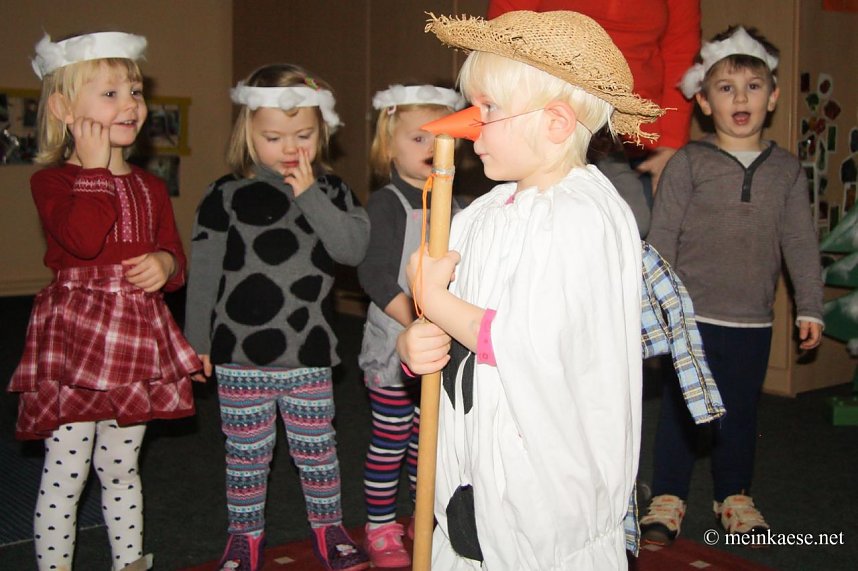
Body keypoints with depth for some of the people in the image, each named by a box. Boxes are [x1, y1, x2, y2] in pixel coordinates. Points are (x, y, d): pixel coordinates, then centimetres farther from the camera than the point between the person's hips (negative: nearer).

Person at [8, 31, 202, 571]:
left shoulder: (150, 186, 11)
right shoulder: (53, 180, -5)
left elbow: (173, 253, 16)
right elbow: (83, 239, -24)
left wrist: (166, 264, -8)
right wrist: (96, 168, -16)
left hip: (136, 338, 5)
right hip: (74, 338, -4)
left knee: (122, 467, 17)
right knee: (65, 469, 1)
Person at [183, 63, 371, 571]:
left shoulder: (331, 190, 3)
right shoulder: (227, 196, -2)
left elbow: (354, 248, -12)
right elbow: (204, 272, 2)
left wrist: (309, 195, -17)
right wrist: (198, 340, 3)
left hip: (308, 352, 1)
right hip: (240, 352, -1)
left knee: (316, 447, 12)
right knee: (247, 452, 11)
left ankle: (329, 528, 31)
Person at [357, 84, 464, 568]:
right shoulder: (388, 203, -9)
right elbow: (374, 276, -17)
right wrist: (416, 323, -23)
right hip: (395, 346, -5)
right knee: (390, 441, 4)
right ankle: (381, 530, 18)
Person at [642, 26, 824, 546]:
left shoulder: (787, 170, 5)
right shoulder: (688, 163, -3)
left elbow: (801, 243, 8)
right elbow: (662, 238, -3)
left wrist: (810, 308, 6)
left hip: (754, 322, 3)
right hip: (690, 315, -2)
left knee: (741, 411, 14)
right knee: (680, 409, 5)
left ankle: (735, 494, 31)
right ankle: (668, 496, 20)